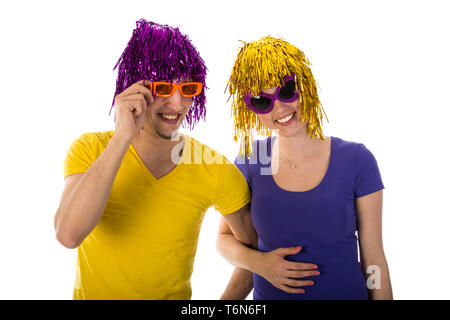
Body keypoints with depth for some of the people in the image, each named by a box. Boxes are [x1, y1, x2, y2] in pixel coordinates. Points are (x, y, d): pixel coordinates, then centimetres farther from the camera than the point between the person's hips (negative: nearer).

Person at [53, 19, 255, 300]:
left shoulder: (217, 170, -11)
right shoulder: (90, 149, -12)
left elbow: (253, 245, 2)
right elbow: (68, 234, -28)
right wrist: (123, 138, -32)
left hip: (175, 295, 0)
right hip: (94, 293, 0)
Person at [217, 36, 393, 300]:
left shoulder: (356, 160, -14)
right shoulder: (249, 161, -10)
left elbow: (373, 259, -9)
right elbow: (225, 238, -1)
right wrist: (258, 262, -18)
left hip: (345, 292, -1)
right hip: (267, 293, 2)